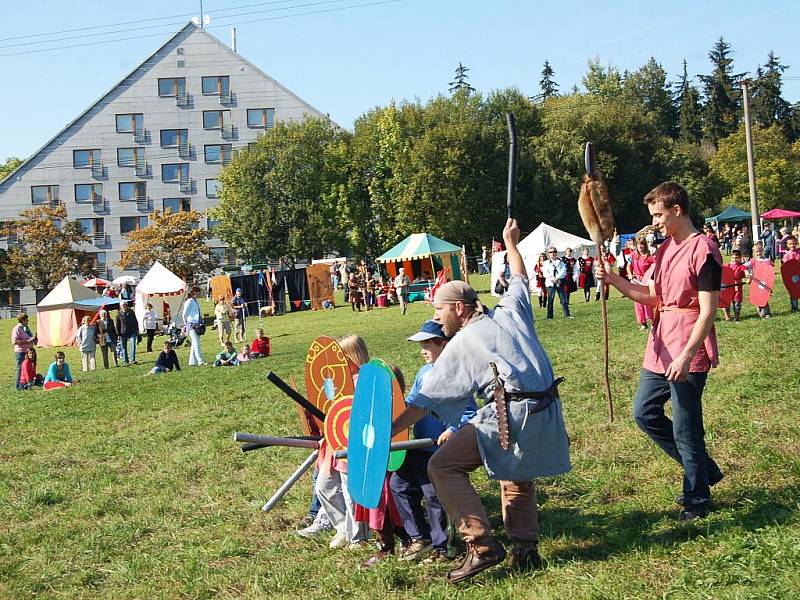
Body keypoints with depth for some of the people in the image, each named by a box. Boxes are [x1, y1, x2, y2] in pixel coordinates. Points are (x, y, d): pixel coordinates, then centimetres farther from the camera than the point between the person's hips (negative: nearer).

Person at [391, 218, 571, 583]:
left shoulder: (461, 344, 2)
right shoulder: (511, 311, 15)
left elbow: (425, 400, -1)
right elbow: (519, 278, 38)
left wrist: (388, 432, 2)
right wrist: (510, 242, 51)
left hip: (511, 415, -8)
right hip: (547, 411, 8)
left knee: (443, 466, -4)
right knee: (516, 474, 31)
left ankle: (482, 545, -9)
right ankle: (525, 549, 27)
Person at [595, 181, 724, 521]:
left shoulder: (703, 250, -15)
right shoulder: (665, 248, 13)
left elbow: (708, 311, -18)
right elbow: (652, 296, 16)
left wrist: (686, 356, -23)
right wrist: (614, 280, 2)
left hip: (688, 354, -9)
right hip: (660, 349, 10)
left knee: (685, 428, -2)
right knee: (645, 413, 14)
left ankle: (697, 499, 16)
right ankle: (704, 470, 27)